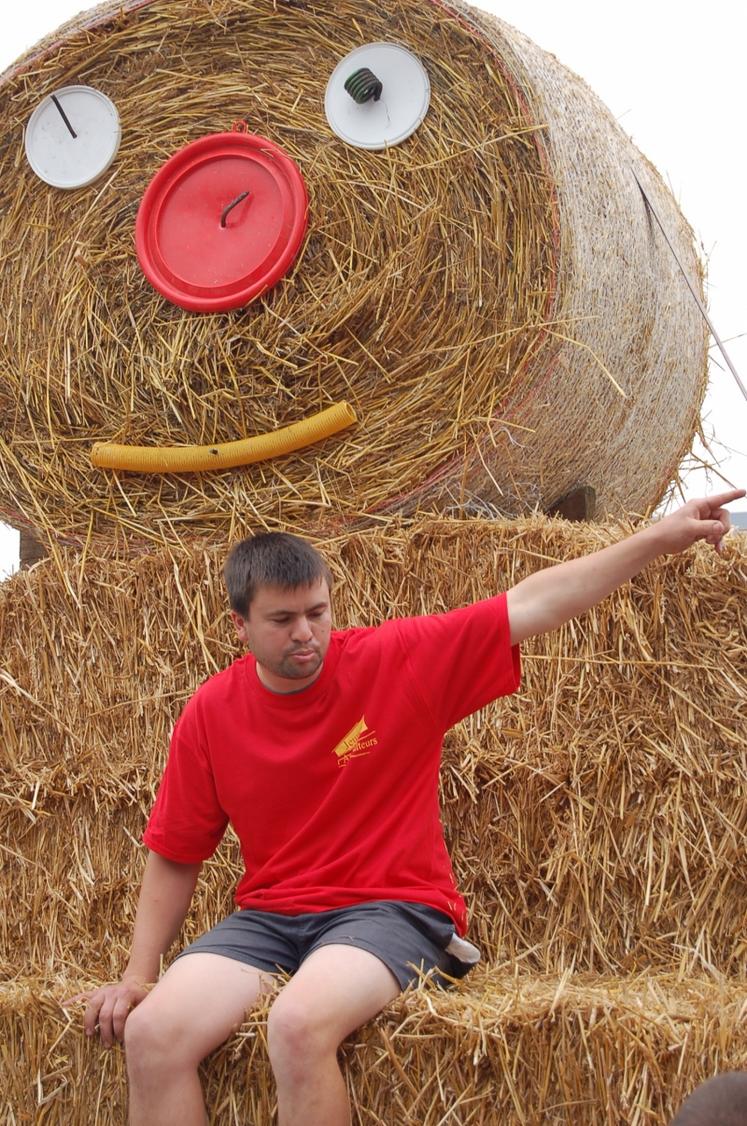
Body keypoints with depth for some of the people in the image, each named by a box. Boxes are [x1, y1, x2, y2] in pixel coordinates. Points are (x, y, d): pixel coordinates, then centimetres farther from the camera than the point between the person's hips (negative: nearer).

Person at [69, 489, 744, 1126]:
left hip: (391, 910, -3)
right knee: (151, 1033, -23)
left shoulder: (397, 660, -4)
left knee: (299, 1024, -35)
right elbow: (175, 859, 11)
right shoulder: (210, 714, 3)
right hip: (266, 916, 4)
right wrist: (137, 974, 2)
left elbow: (532, 605, -5)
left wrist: (658, 539, -8)